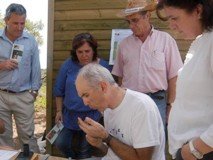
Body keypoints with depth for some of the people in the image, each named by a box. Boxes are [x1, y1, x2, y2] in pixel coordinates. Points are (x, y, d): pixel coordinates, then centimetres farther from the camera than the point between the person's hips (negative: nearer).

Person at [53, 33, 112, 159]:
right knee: (60, 143, 4)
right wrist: (59, 111, 4)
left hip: (91, 116, -1)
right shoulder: (68, 65, -8)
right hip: (69, 114, 1)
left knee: (85, 150, 13)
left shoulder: (103, 66, -9)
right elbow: (59, 90, 2)